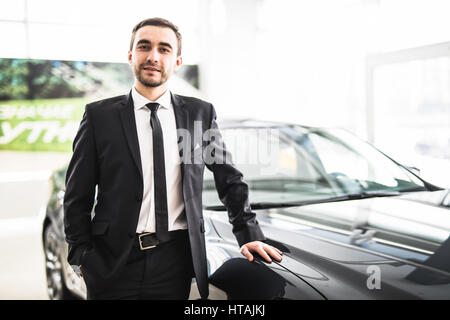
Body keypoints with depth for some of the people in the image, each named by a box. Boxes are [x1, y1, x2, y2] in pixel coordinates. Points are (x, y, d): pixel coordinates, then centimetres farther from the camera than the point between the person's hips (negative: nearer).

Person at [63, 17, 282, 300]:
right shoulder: (99, 115, 1)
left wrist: (249, 236, 4)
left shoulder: (201, 113, 5)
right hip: (112, 262, -1)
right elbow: (77, 195, 3)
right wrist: (81, 257, -4)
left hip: (175, 261, 1)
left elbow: (230, 180, 11)